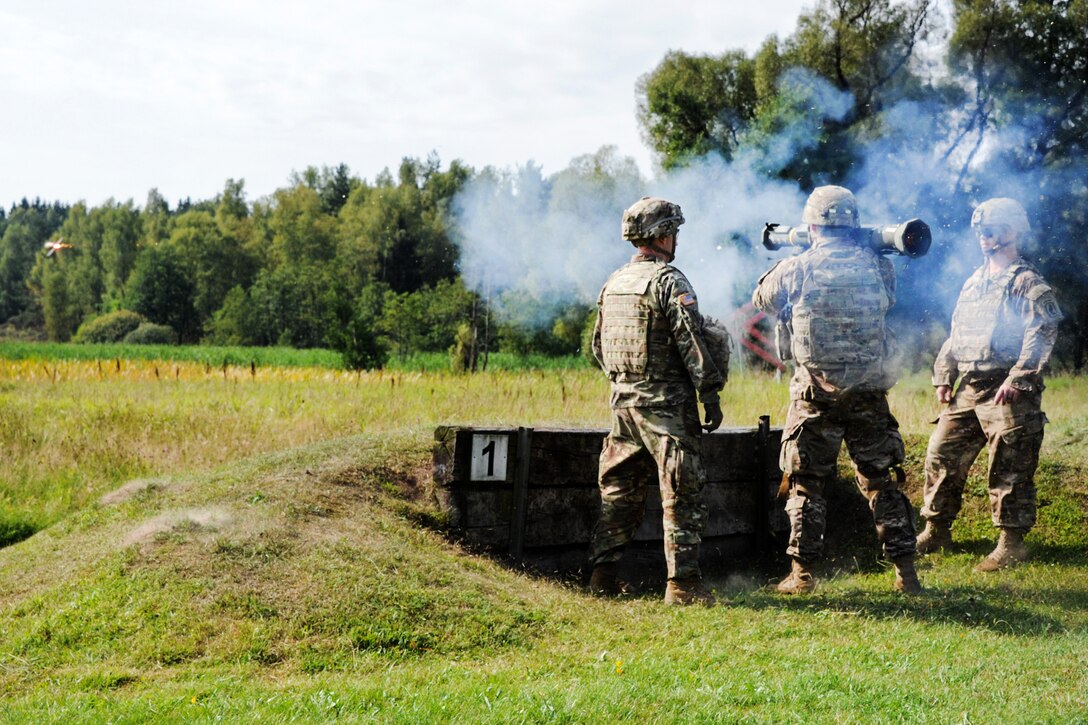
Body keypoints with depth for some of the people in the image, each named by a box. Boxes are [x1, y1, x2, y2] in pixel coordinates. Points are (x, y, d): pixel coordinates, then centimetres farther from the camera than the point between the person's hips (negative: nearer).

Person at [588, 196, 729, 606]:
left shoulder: (613, 283, 12)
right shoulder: (668, 281, -12)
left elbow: (598, 347, 19)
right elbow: (693, 342, -16)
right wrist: (710, 395, -11)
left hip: (623, 400, 8)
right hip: (667, 403, -8)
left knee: (619, 490, 14)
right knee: (682, 493, -4)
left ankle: (603, 574, 16)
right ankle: (682, 582, -6)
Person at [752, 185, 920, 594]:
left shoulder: (797, 270, -7)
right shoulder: (877, 267, -1)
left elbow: (762, 300, 12)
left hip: (815, 395, -2)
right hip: (869, 394, 2)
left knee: (807, 485, 8)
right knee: (881, 482, 11)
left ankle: (802, 573, 9)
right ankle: (905, 571, 11)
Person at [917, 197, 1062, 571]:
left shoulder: (1027, 282, -5)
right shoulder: (974, 282, 19)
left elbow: (1042, 333, -16)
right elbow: (956, 335, 24)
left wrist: (1017, 379, -23)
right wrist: (943, 376, 14)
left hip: (1008, 392, -8)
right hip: (969, 389, 8)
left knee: (1009, 470, -4)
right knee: (942, 455, 8)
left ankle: (1012, 542, 4)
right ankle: (936, 531, 19)